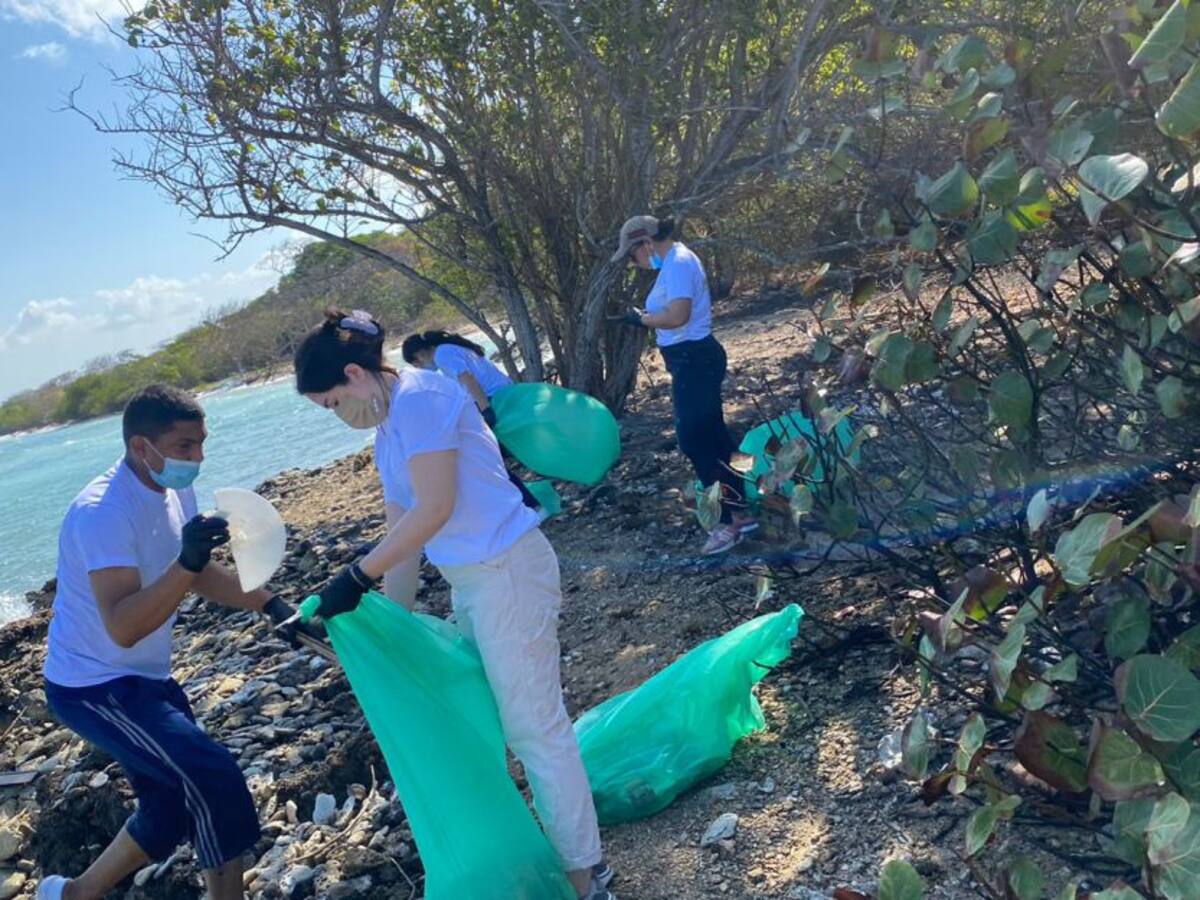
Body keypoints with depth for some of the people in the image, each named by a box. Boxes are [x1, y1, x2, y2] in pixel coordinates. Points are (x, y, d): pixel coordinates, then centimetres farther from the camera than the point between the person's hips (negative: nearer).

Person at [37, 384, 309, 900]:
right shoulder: (102, 513, -27)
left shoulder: (175, 492, 0)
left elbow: (198, 575, 13)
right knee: (213, 779, -17)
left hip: (145, 678, 9)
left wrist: (271, 607, 3)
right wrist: (186, 563, -47)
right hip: (94, 687, -9)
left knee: (175, 808, 14)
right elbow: (123, 628, -35)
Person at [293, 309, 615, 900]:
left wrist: (357, 576, -18)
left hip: (506, 571, -10)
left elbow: (435, 508, -22)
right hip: (468, 580, 10)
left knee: (532, 724, -2)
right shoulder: (388, 435, 15)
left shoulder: (419, 396, -15)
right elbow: (403, 533, 16)